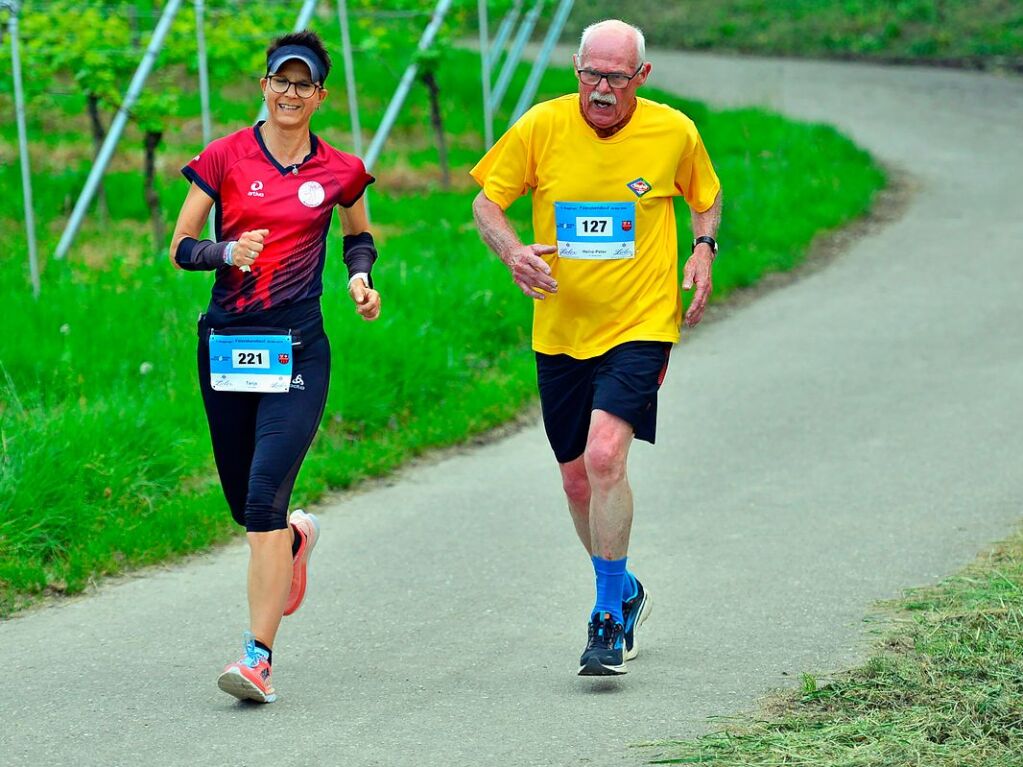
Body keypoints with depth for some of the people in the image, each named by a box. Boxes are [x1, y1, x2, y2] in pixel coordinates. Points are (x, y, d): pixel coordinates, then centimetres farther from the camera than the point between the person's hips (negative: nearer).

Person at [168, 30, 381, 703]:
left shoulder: (340, 172, 5)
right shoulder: (225, 157, 3)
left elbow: (360, 235, 24)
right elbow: (180, 249, 4)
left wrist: (361, 277, 3)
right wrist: (228, 252, -16)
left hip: (297, 350, -2)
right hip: (226, 341, 2)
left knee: (265, 498, -16)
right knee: (246, 504, 11)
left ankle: (260, 656, -16)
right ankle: (297, 538, 49)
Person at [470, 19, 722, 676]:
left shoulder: (674, 133, -4)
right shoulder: (542, 127, -6)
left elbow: (707, 197, 16)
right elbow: (486, 201, 2)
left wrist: (704, 252, -2)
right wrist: (513, 252, -17)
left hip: (640, 325, -3)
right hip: (560, 331, 3)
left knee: (605, 454, -22)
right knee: (578, 479, 11)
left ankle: (610, 619, -13)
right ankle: (625, 593, 37)